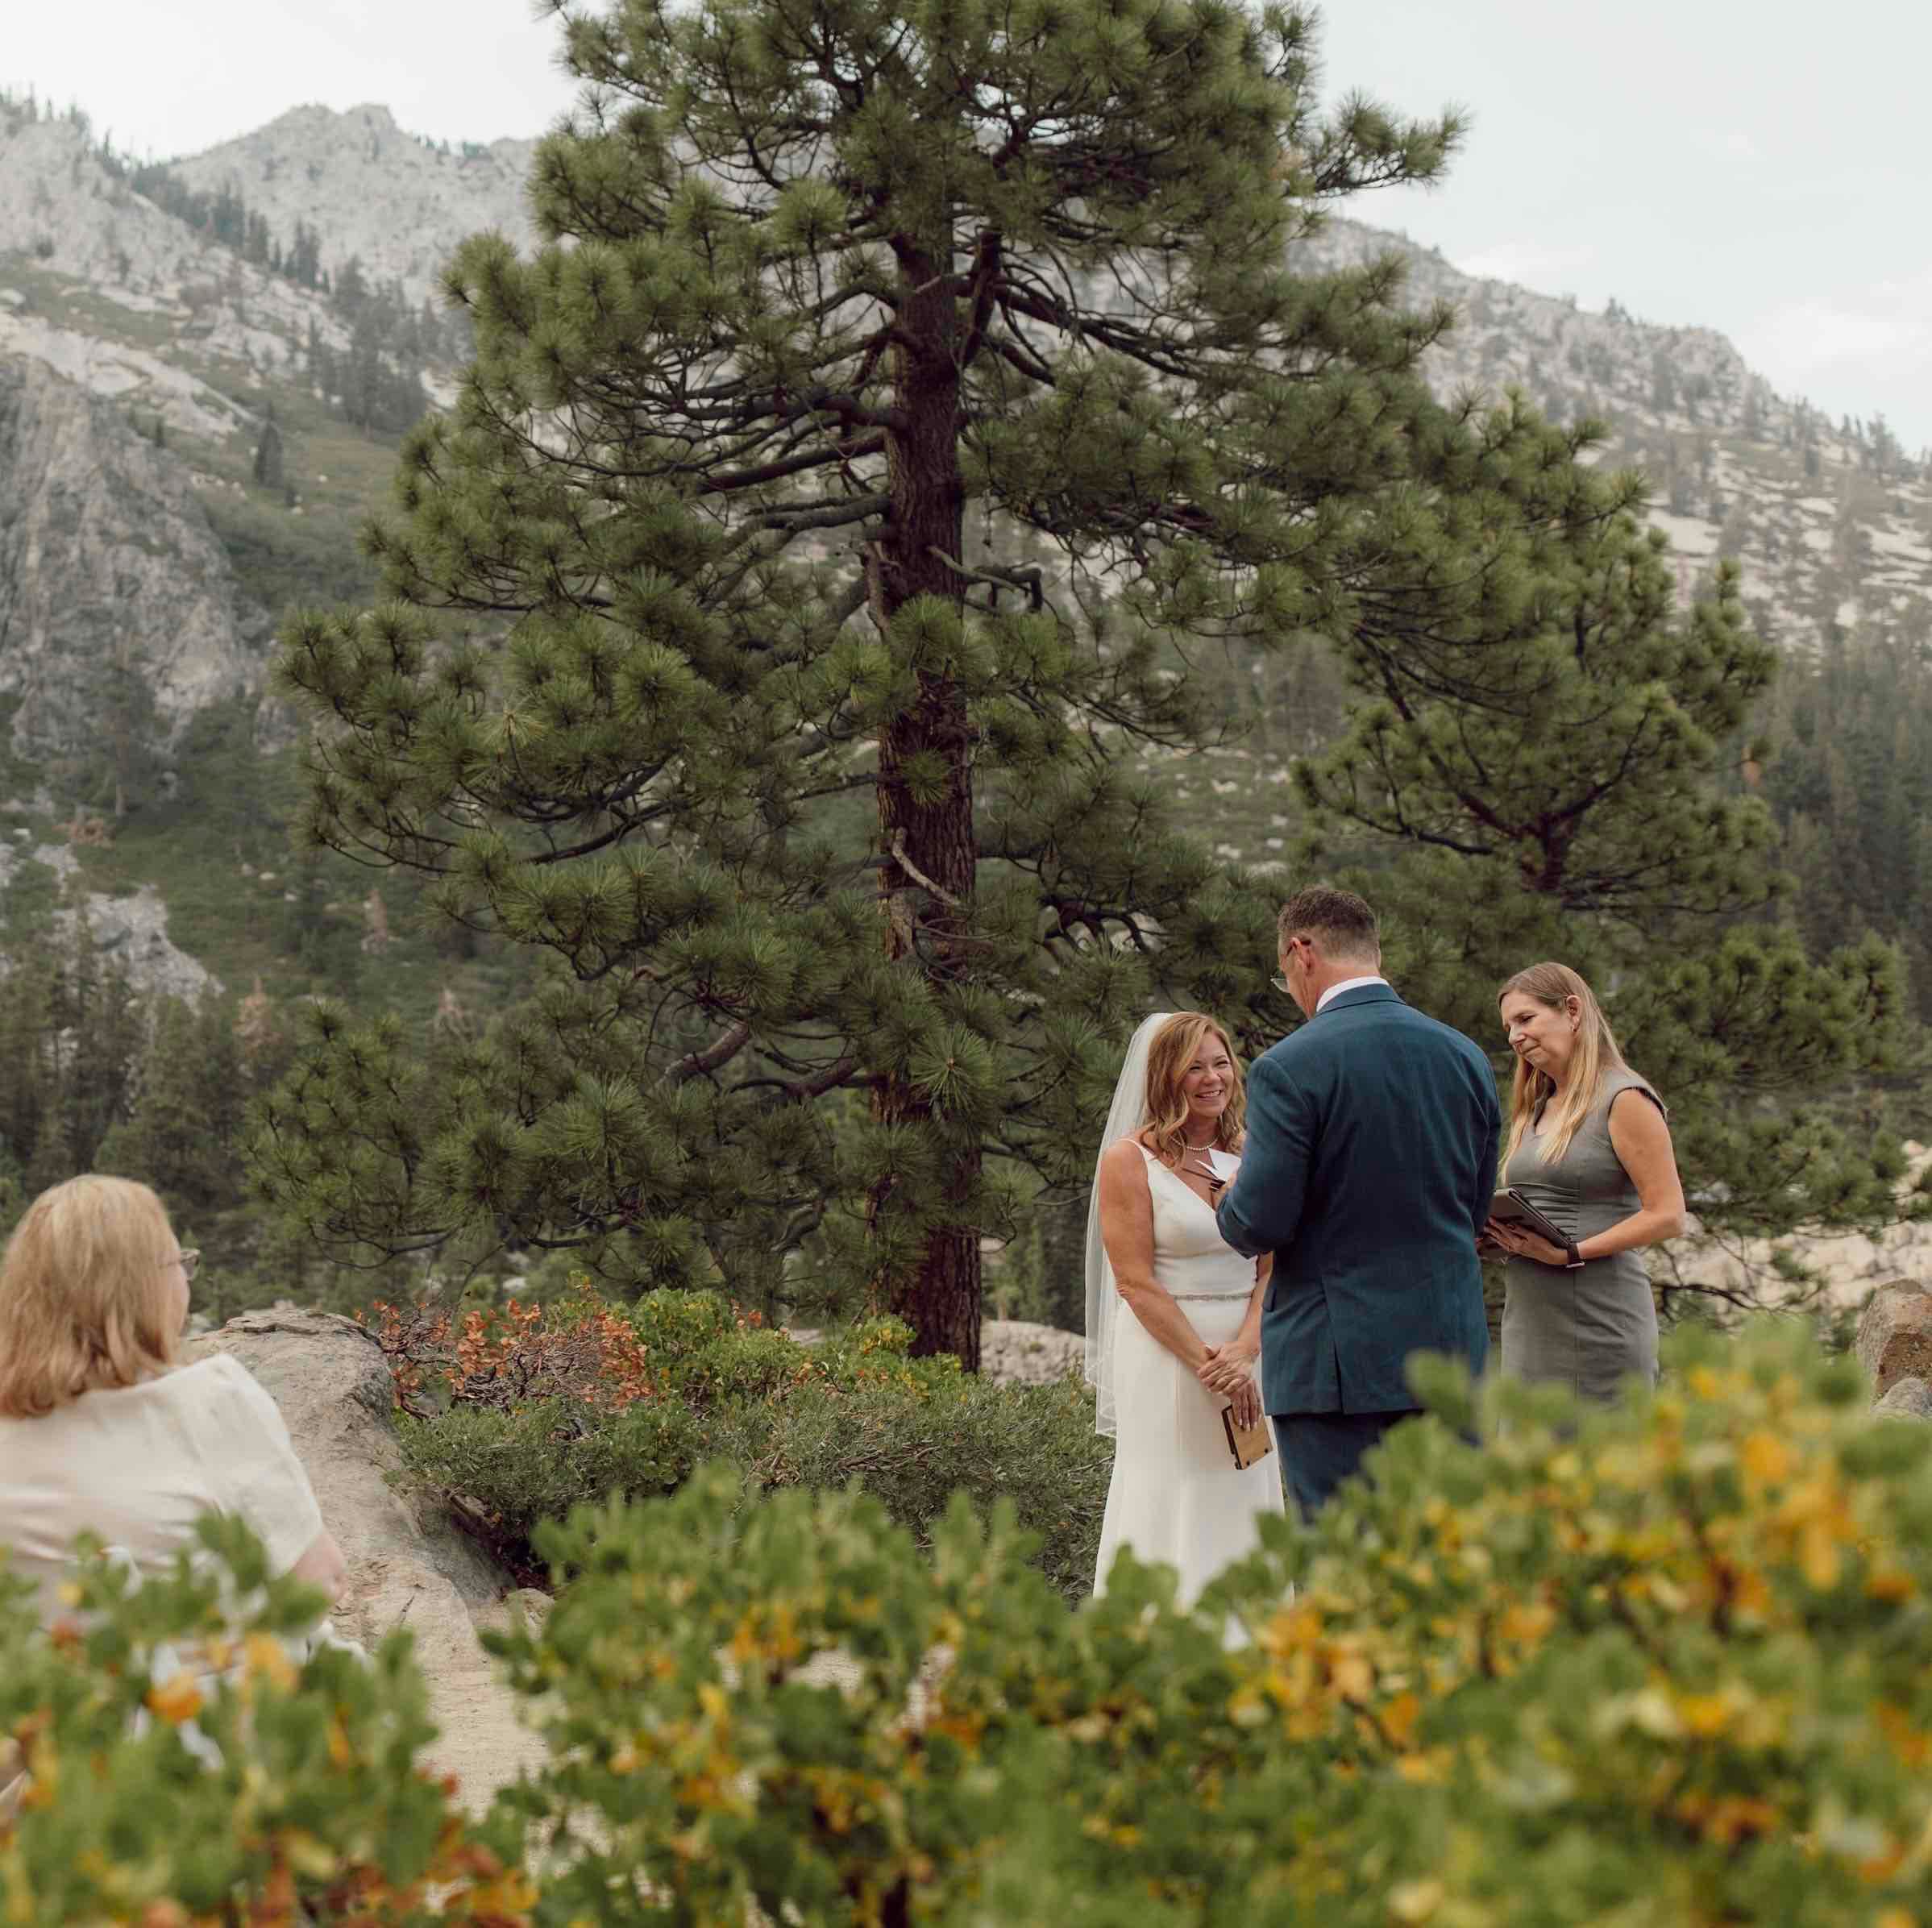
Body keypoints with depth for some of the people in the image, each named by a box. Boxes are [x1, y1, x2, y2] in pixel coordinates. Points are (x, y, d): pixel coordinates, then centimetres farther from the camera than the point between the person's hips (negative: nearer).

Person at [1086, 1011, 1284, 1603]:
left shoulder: (1248, 1158, 10)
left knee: (1243, 1513, 8)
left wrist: (1245, 1351, -11)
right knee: (1174, 1516, -4)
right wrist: (1207, 1364, -15)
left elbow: (1273, 1270, 6)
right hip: (1166, 1356, -5)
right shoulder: (1129, 1160, -5)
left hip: (1246, 1360, 5)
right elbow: (1136, 1283, -10)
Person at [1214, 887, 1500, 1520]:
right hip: (1450, 1348, 5)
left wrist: (1230, 1201, 8)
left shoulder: (1289, 1068, -12)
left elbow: (1260, 1223, -13)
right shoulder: (1467, 1058, 7)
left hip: (1334, 1355, -5)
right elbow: (1475, 1209, 14)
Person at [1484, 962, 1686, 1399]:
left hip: (1597, 1325, -7)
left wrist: (1569, 1253, -19)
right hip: (1529, 1324, 7)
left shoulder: (1625, 1100, -6)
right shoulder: (1534, 1109, 18)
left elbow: (1668, 1215, -12)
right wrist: (1498, 1236, 2)